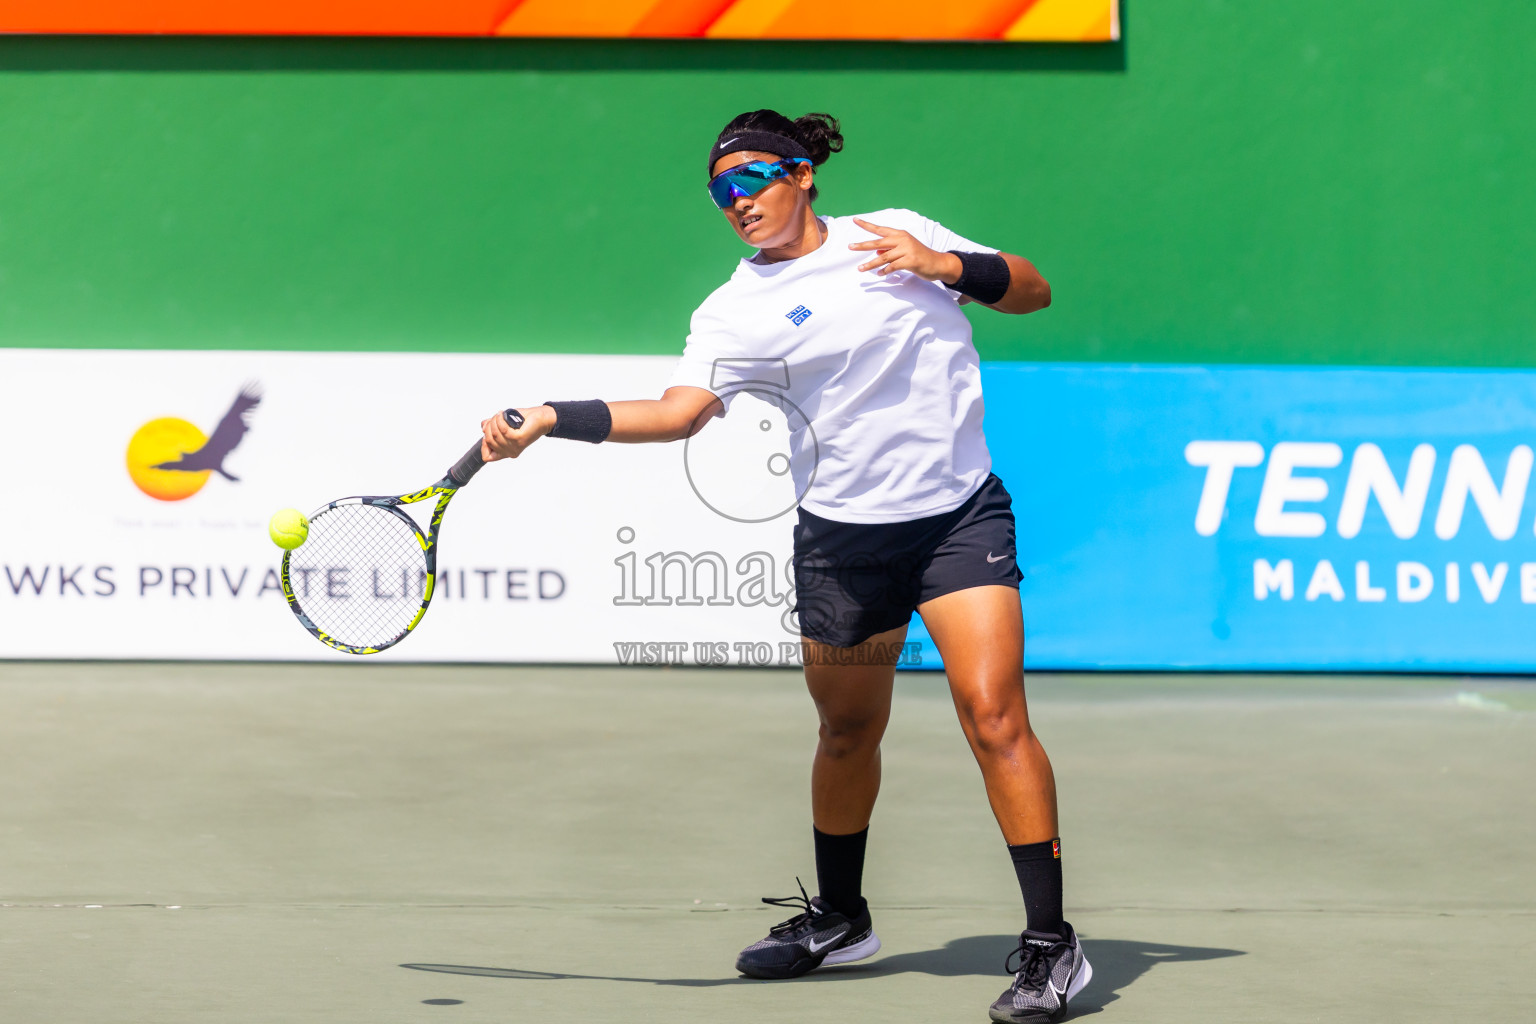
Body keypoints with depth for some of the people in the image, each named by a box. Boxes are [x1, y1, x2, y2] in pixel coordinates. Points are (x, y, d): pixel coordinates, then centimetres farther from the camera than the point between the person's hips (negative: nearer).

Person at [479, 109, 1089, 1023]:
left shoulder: (899, 234, 4)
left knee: (994, 715, -16)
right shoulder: (737, 310, -2)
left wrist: (948, 265, -9)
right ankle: (838, 919, 38)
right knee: (848, 731, 14)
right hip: (843, 536, 2)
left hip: (961, 516, -2)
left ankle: (1051, 946, -14)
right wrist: (548, 420, -27)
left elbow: (1033, 290, 9)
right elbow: (677, 410, -15)